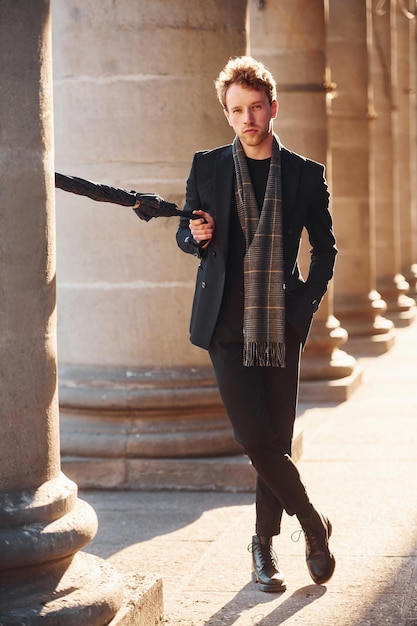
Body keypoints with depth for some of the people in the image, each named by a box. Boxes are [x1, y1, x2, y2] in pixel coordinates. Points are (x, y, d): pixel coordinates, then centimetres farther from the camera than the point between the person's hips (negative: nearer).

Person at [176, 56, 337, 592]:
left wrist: (308, 302, 2)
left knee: (277, 441, 4)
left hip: (281, 327, 1)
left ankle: (264, 546, 21)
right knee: (256, 439, -9)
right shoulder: (207, 167, 4)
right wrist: (196, 235, -9)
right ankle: (313, 524, 11)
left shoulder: (306, 175, 4)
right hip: (227, 326, -1)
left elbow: (325, 248, 14)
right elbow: (185, 236, 14)